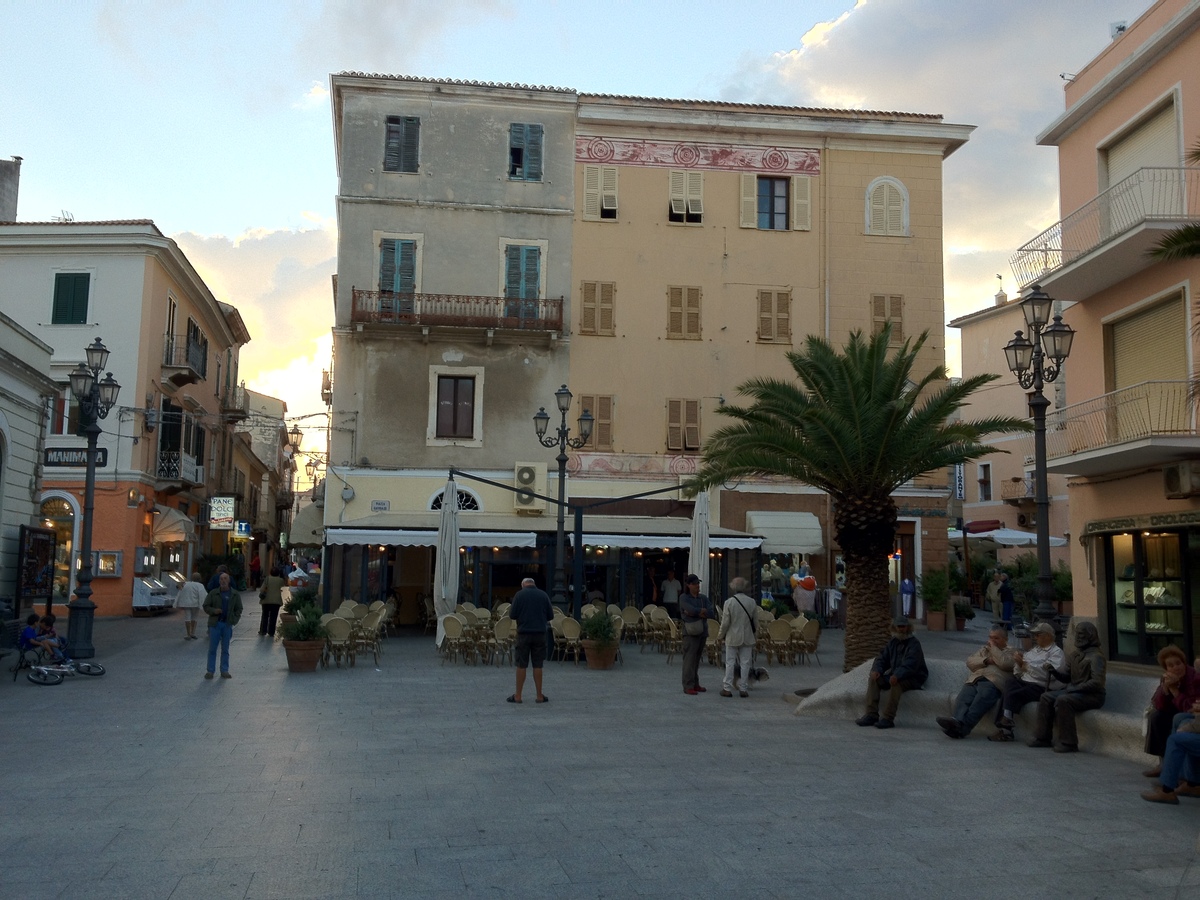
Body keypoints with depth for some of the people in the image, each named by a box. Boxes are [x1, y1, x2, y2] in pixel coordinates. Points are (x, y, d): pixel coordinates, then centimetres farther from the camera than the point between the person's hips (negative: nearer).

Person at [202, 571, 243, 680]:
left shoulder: (235, 595, 4)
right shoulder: (213, 593, 1)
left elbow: (239, 609, 8)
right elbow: (206, 606, 5)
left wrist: (234, 620, -5)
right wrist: (214, 611, -14)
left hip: (227, 624, 1)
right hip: (215, 623, -1)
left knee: (225, 649, 7)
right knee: (212, 649, 2)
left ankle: (224, 671, 13)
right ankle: (210, 671, 7)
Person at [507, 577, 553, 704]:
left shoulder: (519, 594, -3)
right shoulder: (543, 595, 4)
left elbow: (512, 615, -5)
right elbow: (550, 615, 7)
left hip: (524, 633, -2)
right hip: (540, 633, 2)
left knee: (521, 665, 4)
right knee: (538, 665, 7)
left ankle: (517, 696, 8)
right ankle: (539, 696, 10)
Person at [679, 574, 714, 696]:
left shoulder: (703, 597, 12)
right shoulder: (684, 598, -2)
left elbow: (712, 612, -2)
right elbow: (691, 609, -19)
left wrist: (695, 612, -10)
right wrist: (703, 611, -4)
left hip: (702, 631, 5)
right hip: (690, 632, -5)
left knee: (697, 659, 9)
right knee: (689, 659, -8)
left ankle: (695, 684, 15)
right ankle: (688, 686, -8)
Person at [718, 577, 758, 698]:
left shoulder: (729, 602, -11)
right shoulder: (751, 602, -4)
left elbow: (725, 622, -9)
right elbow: (755, 620, 2)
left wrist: (721, 635, 6)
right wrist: (753, 634, 16)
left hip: (732, 637, -2)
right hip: (747, 637, 2)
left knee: (730, 663, 5)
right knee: (745, 663, 7)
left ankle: (727, 689, 7)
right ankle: (744, 689, 9)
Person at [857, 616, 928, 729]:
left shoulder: (914, 644, -10)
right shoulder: (892, 643, 13)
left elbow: (910, 664, -25)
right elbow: (882, 658, 10)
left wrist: (897, 675, -42)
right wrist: (877, 670, -14)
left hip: (913, 679, -7)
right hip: (895, 675, 7)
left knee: (896, 683, -37)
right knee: (874, 679, -14)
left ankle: (888, 718, -38)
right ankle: (871, 715, -21)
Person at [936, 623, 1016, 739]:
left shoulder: (1010, 651, 21)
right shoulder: (984, 649, 36)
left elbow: (1004, 663, -2)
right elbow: (970, 661, 20)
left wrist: (993, 647, 8)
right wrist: (986, 660, 4)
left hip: (992, 682, -5)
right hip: (975, 679, 5)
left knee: (981, 699, -37)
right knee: (963, 698, -29)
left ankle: (963, 725, -58)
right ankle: (958, 723, -54)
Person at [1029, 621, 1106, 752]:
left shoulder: (1095, 656, -13)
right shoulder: (1075, 653, 15)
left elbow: (1097, 682, -22)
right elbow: (1068, 676, 23)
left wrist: (1074, 688, -20)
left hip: (1092, 695, -9)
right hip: (1075, 691, 9)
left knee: (1062, 700, -32)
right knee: (1046, 697, -3)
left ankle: (1068, 743, -26)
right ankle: (1043, 737, -1)